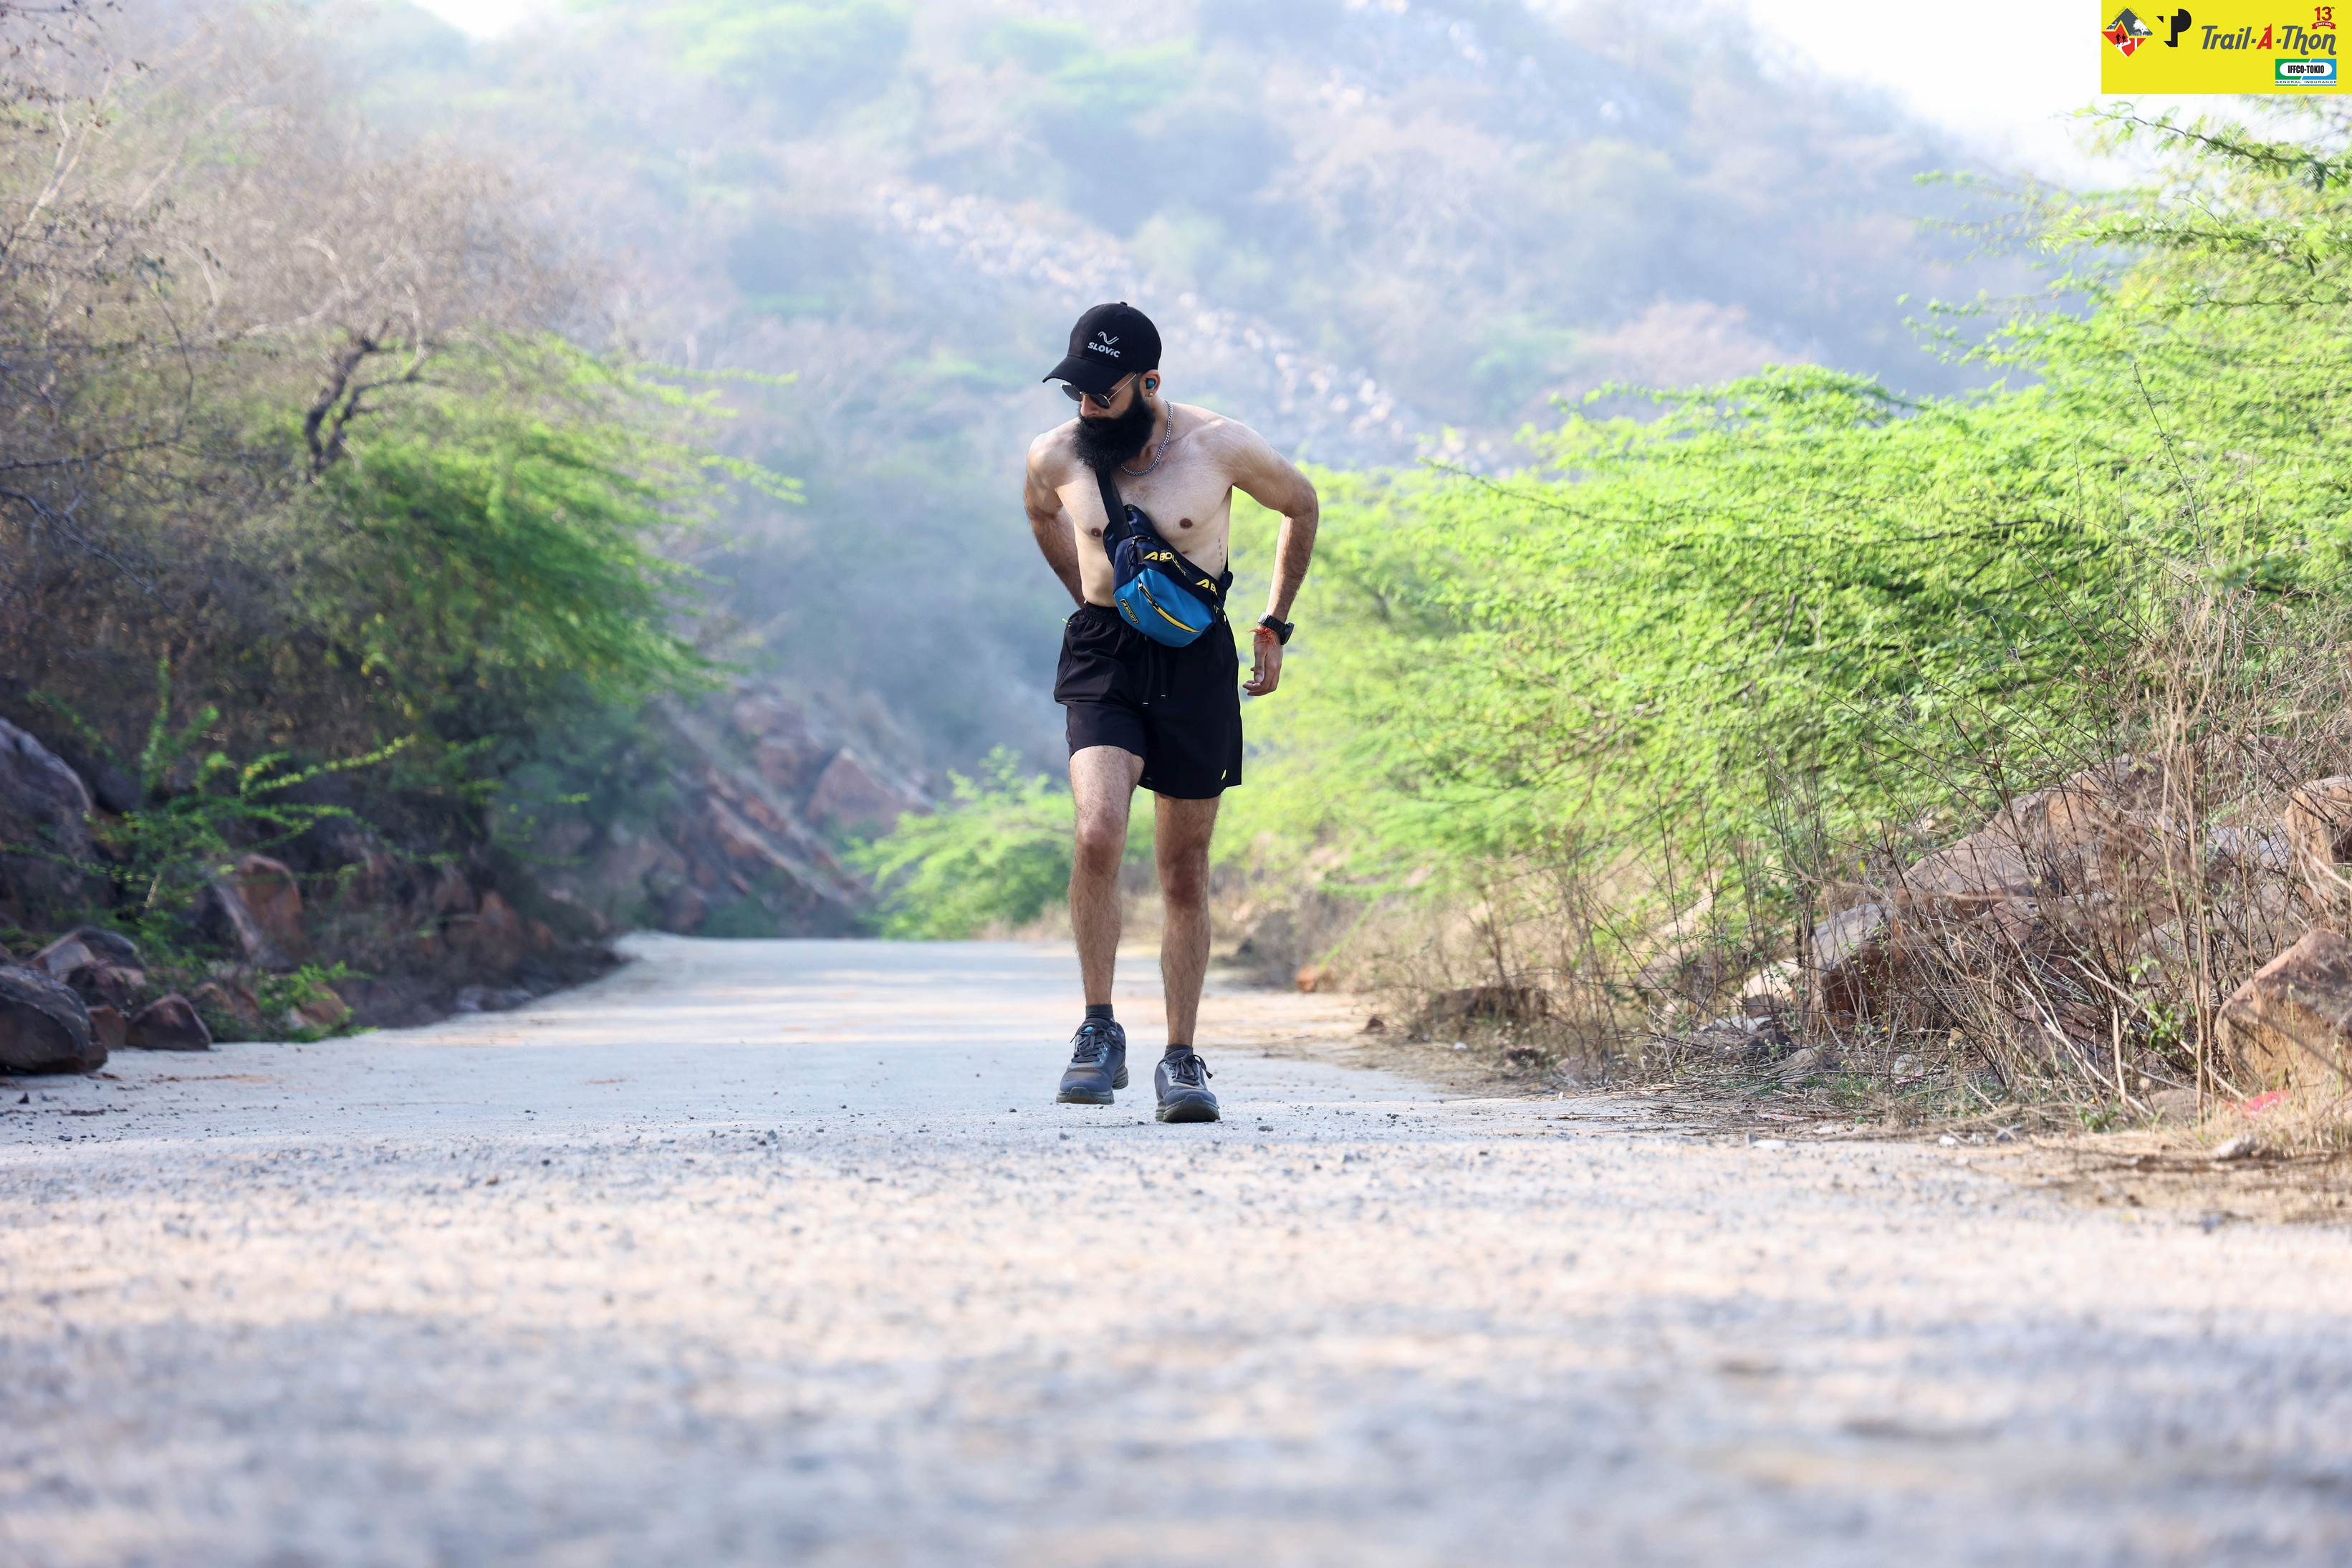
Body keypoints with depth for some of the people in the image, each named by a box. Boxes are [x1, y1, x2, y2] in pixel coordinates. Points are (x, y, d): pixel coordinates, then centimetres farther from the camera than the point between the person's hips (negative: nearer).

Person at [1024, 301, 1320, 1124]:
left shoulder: (1221, 446, -11)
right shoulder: (1055, 457, -6)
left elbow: (1302, 506, 8)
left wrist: (1275, 627, 11)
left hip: (1197, 661, 0)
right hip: (1104, 659, 0)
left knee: (1185, 875, 5)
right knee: (1098, 834, -23)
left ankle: (1181, 1059, 16)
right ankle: (1099, 1032, -11)